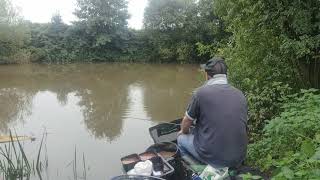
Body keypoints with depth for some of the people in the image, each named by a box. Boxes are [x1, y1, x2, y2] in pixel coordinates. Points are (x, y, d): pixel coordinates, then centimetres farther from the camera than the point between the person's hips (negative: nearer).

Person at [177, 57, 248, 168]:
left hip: (211, 157, -5)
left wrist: (184, 132, 23)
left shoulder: (201, 92, -13)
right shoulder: (240, 95, 2)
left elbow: (186, 124, -1)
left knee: (182, 137, 21)